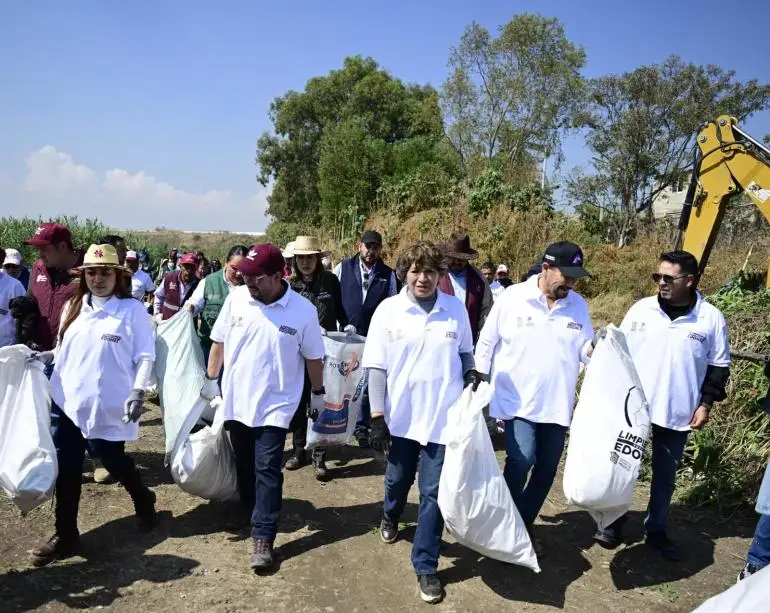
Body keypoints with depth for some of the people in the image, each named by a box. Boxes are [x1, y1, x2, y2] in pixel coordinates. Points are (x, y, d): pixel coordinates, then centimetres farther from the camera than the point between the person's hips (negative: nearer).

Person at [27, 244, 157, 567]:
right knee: (66, 469, 8)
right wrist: (45, 356, -1)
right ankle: (65, 535, 21)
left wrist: (138, 392, -19)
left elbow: (145, 356, -10)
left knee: (112, 460, 9)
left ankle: (143, 500, 39)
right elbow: (65, 351, 18)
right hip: (66, 401, 5)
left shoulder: (132, 309, -7)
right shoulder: (72, 307, 10)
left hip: (108, 405, -5)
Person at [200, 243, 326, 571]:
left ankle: (262, 538, 7)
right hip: (236, 401, 4)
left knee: (267, 471, -2)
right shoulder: (236, 298, -7)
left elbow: (313, 357, -2)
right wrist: (211, 379, 9)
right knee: (244, 465, 19)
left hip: (274, 406, -3)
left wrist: (318, 393, 7)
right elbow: (219, 341, 5)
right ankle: (253, 513, 42)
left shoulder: (303, 310, -14)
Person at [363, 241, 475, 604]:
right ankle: (391, 517, 55)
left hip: (443, 417, 0)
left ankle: (425, 566, 21)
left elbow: (466, 353, 12)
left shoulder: (456, 310, -5)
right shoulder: (388, 310, -8)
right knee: (398, 479, 21)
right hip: (400, 416, 1)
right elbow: (377, 367, -6)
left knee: (433, 493, 4)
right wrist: (377, 417, -7)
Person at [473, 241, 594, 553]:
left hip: (556, 404, 5)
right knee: (521, 460, -15)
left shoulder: (579, 305, 3)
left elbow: (584, 349, 5)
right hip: (518, 401, -4)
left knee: (547, 467, 11)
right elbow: (486, 345, -2)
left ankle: (525, 522, 31)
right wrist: (478, 387, -3)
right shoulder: (512, 298, -8)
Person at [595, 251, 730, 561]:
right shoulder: (641, 309, -3)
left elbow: (718, 367, 3)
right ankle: (614, 526, 24)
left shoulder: (711, 318, -5)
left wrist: (705, 404, -2)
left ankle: (656, 531, 30)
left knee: (665, 477, 13)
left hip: (678, 414, 0)